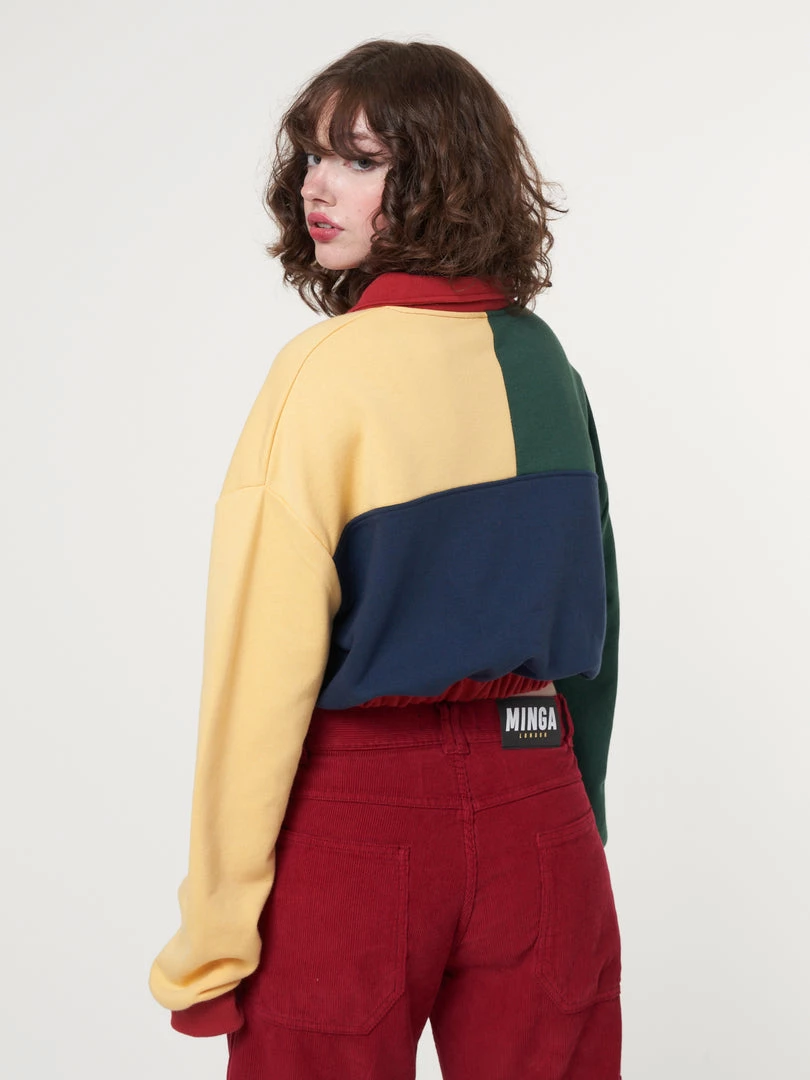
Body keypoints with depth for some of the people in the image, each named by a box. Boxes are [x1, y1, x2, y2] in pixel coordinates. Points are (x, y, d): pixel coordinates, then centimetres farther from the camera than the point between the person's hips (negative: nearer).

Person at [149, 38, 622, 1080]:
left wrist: (211, 941, -11)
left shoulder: (327, 370, -13)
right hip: (540, 807, 6)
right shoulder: (546, 362, 5)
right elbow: (592, 618, 10)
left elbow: (263, 665, -16)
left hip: (358, 814, -5)